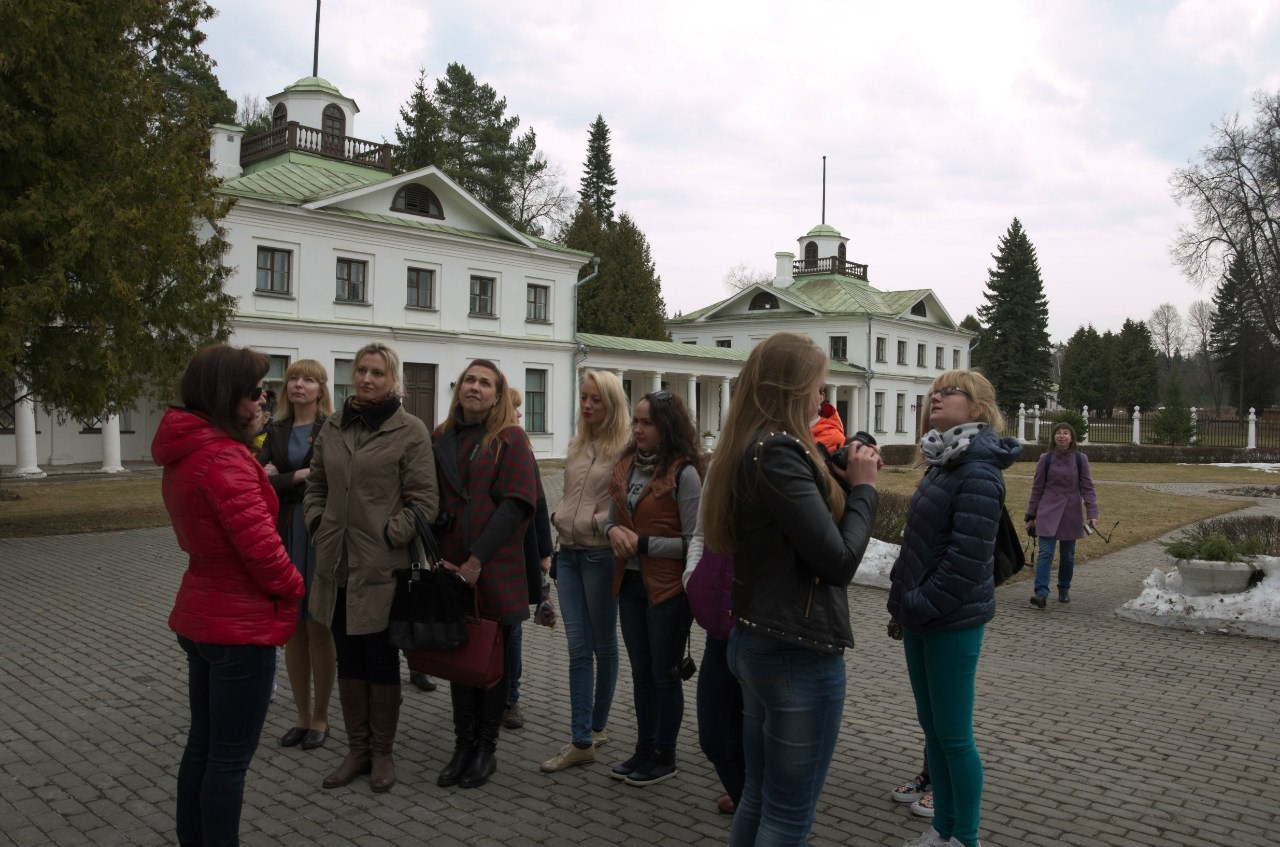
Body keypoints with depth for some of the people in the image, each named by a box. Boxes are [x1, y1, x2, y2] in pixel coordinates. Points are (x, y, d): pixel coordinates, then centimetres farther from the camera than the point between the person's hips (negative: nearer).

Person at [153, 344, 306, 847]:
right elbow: (258, 543, -25)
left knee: (202, 744, 20)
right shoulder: (224, 455, -23)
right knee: (230, 757, 3)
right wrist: (292, 587, -7)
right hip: (241, 625, -10)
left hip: (199, 616, 10)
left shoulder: (183, 451, 8)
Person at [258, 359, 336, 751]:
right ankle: (302, 716, 22)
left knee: (319, 628, 3)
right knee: (292, 630, 9)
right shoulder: (276, 431, 9)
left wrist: (283, 481, -12)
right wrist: (301, 477, -12)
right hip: (284, 538, 4)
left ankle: (320, 718, 17)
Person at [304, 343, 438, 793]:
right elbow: (315, 486, 18)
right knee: (348, 662, 15)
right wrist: (318, 524, 4)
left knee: (382, 662, 8)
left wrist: (388, 536, -14)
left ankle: (382, 752, 23)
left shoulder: (410, 431, -8)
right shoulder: (332, 427, 8)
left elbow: (424, 501, -9)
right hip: (337, 564, 5)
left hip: (382, 567, -5)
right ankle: (357, 749, 29)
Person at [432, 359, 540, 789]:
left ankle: (486, 749, 18)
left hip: (495, 571, -3)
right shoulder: (440, 439, 10)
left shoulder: (511, 440, -2)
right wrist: (436, 556, -7)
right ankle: (464, 745, 20)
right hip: (451, 570, 4)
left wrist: (477, 560, -16)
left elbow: (516, 503, -11)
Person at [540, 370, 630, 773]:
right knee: (579, 648, 5)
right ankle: (581, 740, 8)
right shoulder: (576, 447, 13)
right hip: (568, 553, 7)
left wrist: (598, 522, -13)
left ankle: (597, 724, 25)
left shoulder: (625, 449, -11)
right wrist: (559, 517, 10)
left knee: (603, 645, 9)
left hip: (601, 555, -7)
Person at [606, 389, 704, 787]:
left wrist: (643, 543, -19)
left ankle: (663, 757, 24)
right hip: (630, 582, 7)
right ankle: (644, 749, 32)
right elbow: (612, 517, 14)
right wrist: (613, 530, -8)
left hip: (668, 587, -6)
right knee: (640, 671, 18)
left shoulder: (683, 473, -16)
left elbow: (694, 542, -15)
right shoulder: (625, 465, 4)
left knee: (665, 674, 8)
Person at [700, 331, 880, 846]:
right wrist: (863, 488, -8)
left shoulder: (748, 449, 9)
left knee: (758, 799, 21)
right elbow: (839, 561, -22)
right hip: (799, 651, -10)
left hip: (755, 641, 10)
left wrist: (842, 479, 5)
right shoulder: (779, 451, -21)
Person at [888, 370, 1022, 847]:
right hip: (920, 617, 9)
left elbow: (967, 556, -23)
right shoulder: (941, 465, 11)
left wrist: (922, 606, -18)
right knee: (932, 727, 16)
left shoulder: (979, 472, -17)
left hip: (952, 622, -9)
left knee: (954, 735, 3)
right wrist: (902, 599, 11)